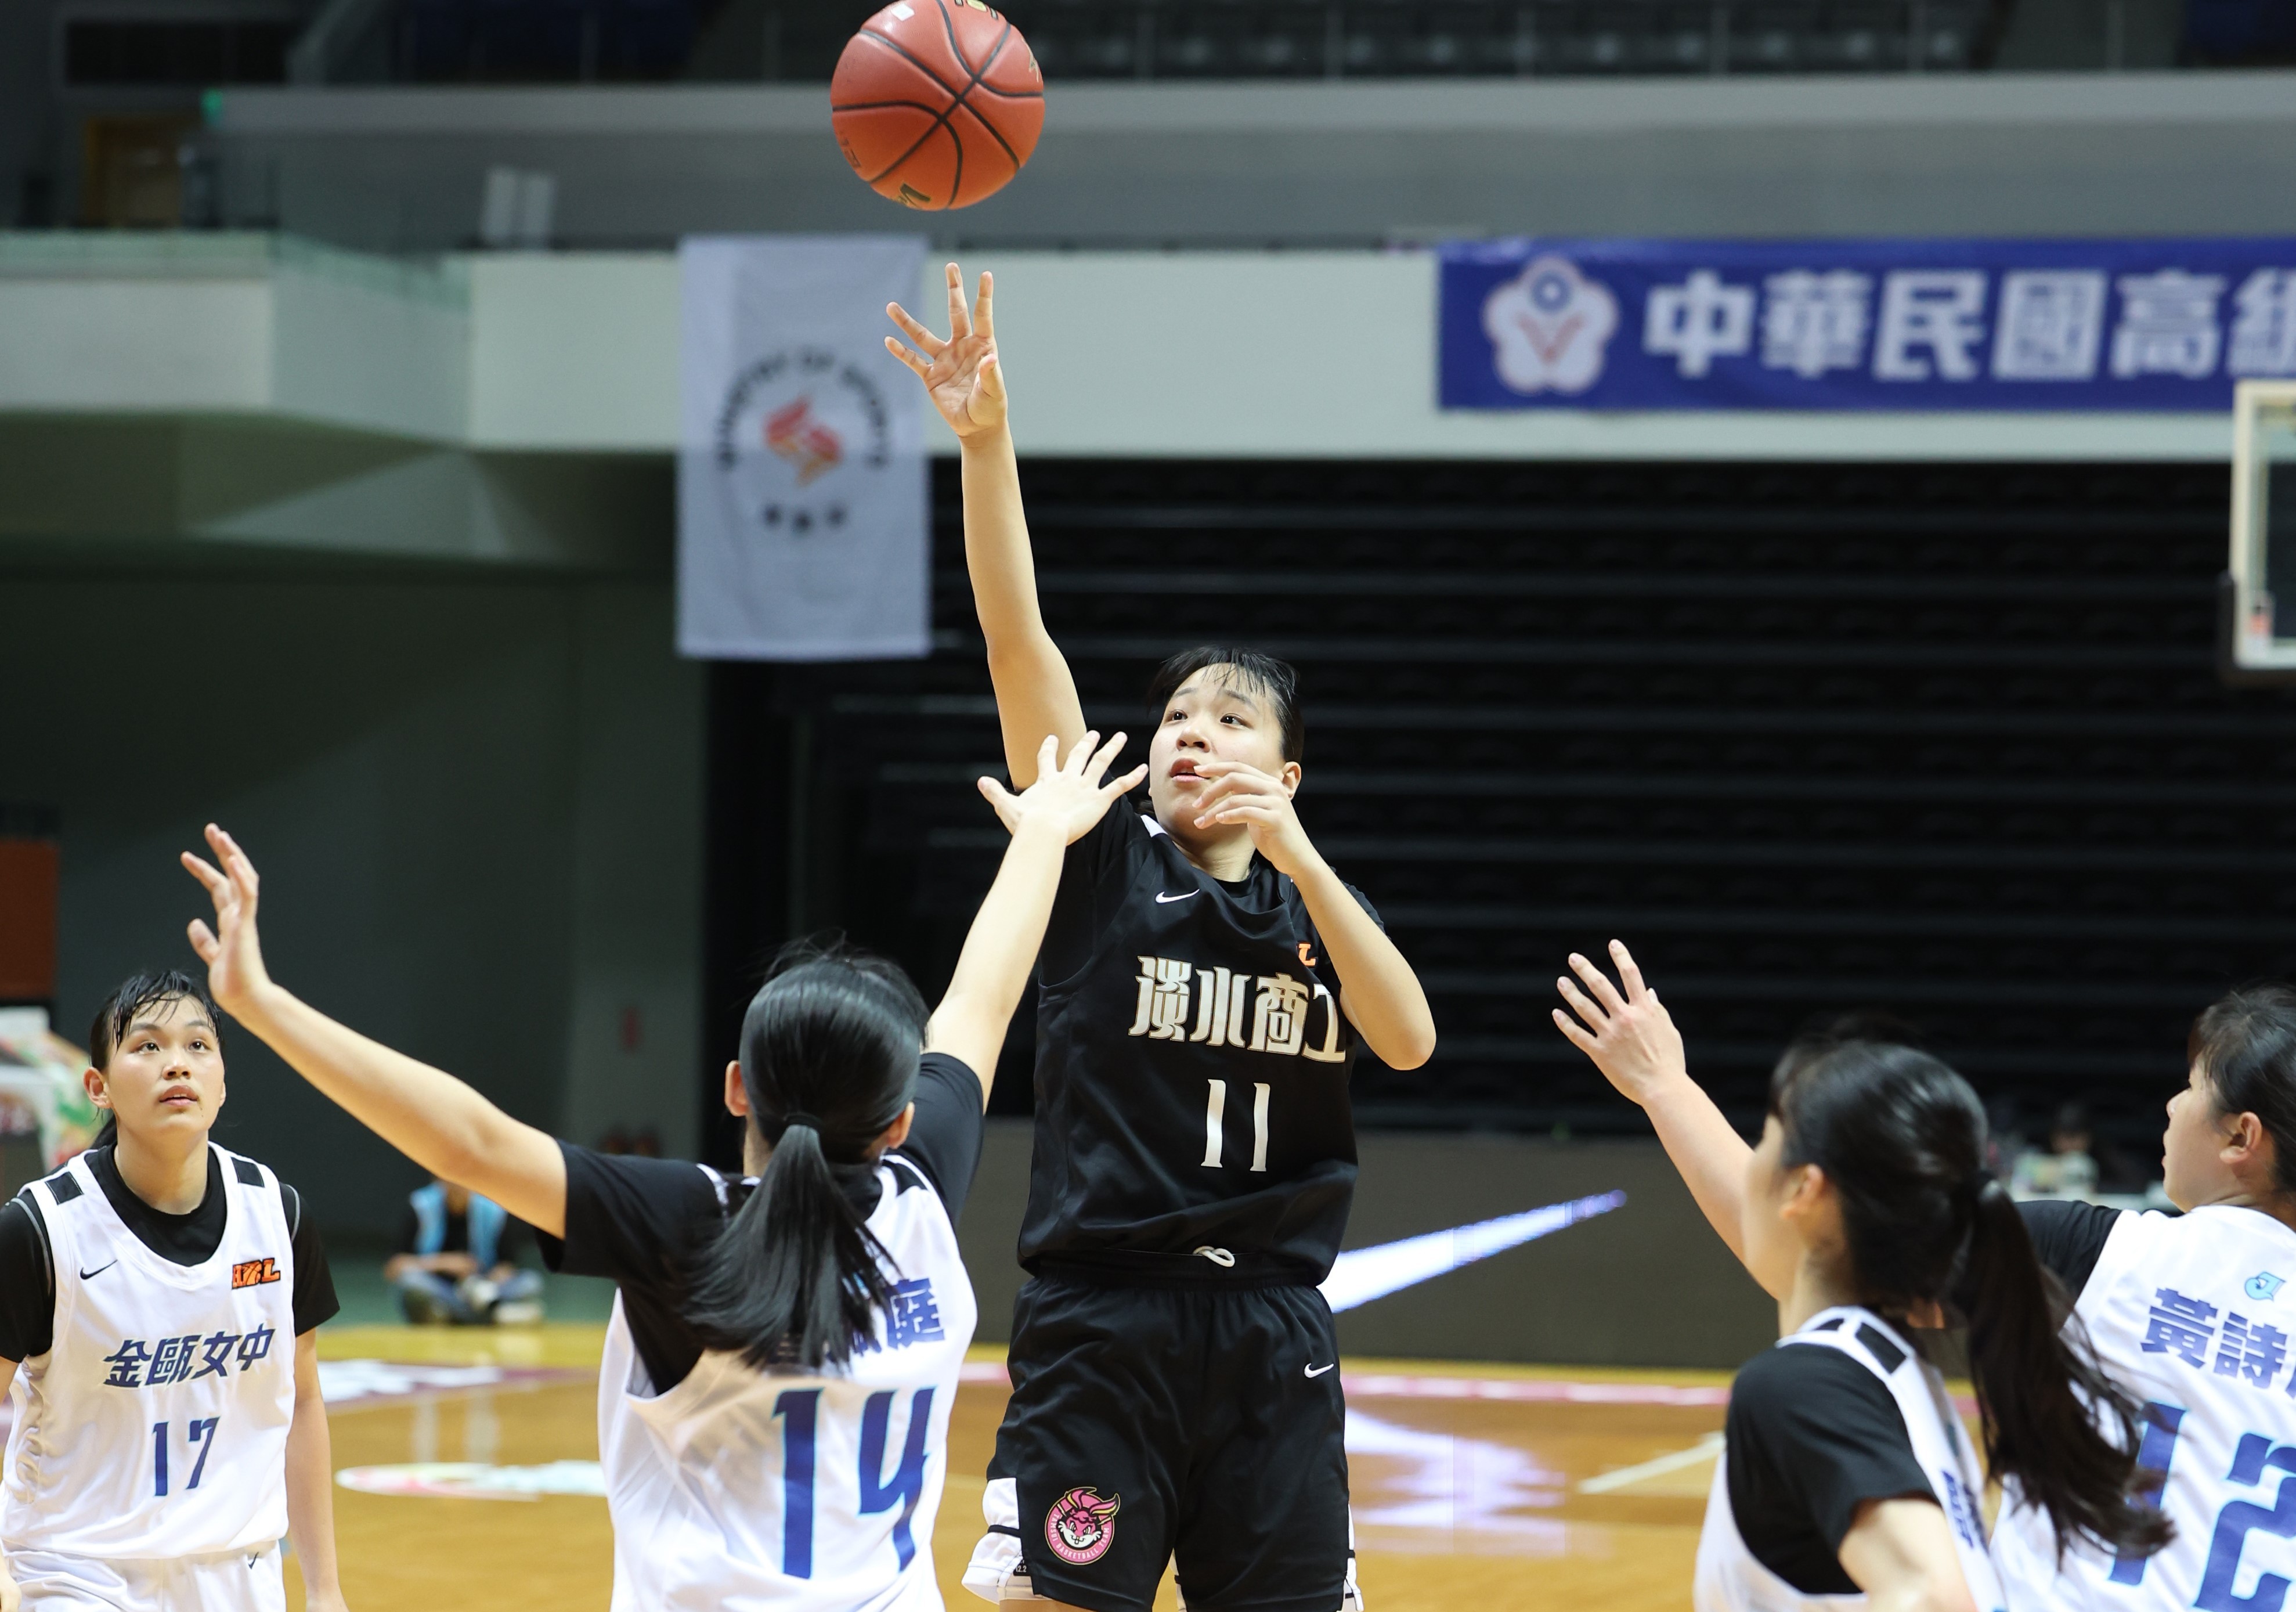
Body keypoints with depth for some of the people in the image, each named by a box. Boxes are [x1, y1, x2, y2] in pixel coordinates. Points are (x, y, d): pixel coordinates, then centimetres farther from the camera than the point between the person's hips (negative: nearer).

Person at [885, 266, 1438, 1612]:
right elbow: (1017, 636, -8)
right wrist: (986, 440, -19)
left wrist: (1296, 856, -16)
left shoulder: (1321, 903, 11)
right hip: (1101, 1322, -3)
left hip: (1271, 1333, 3)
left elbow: (1411, 1041, -8)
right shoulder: (1104, 862, 3)